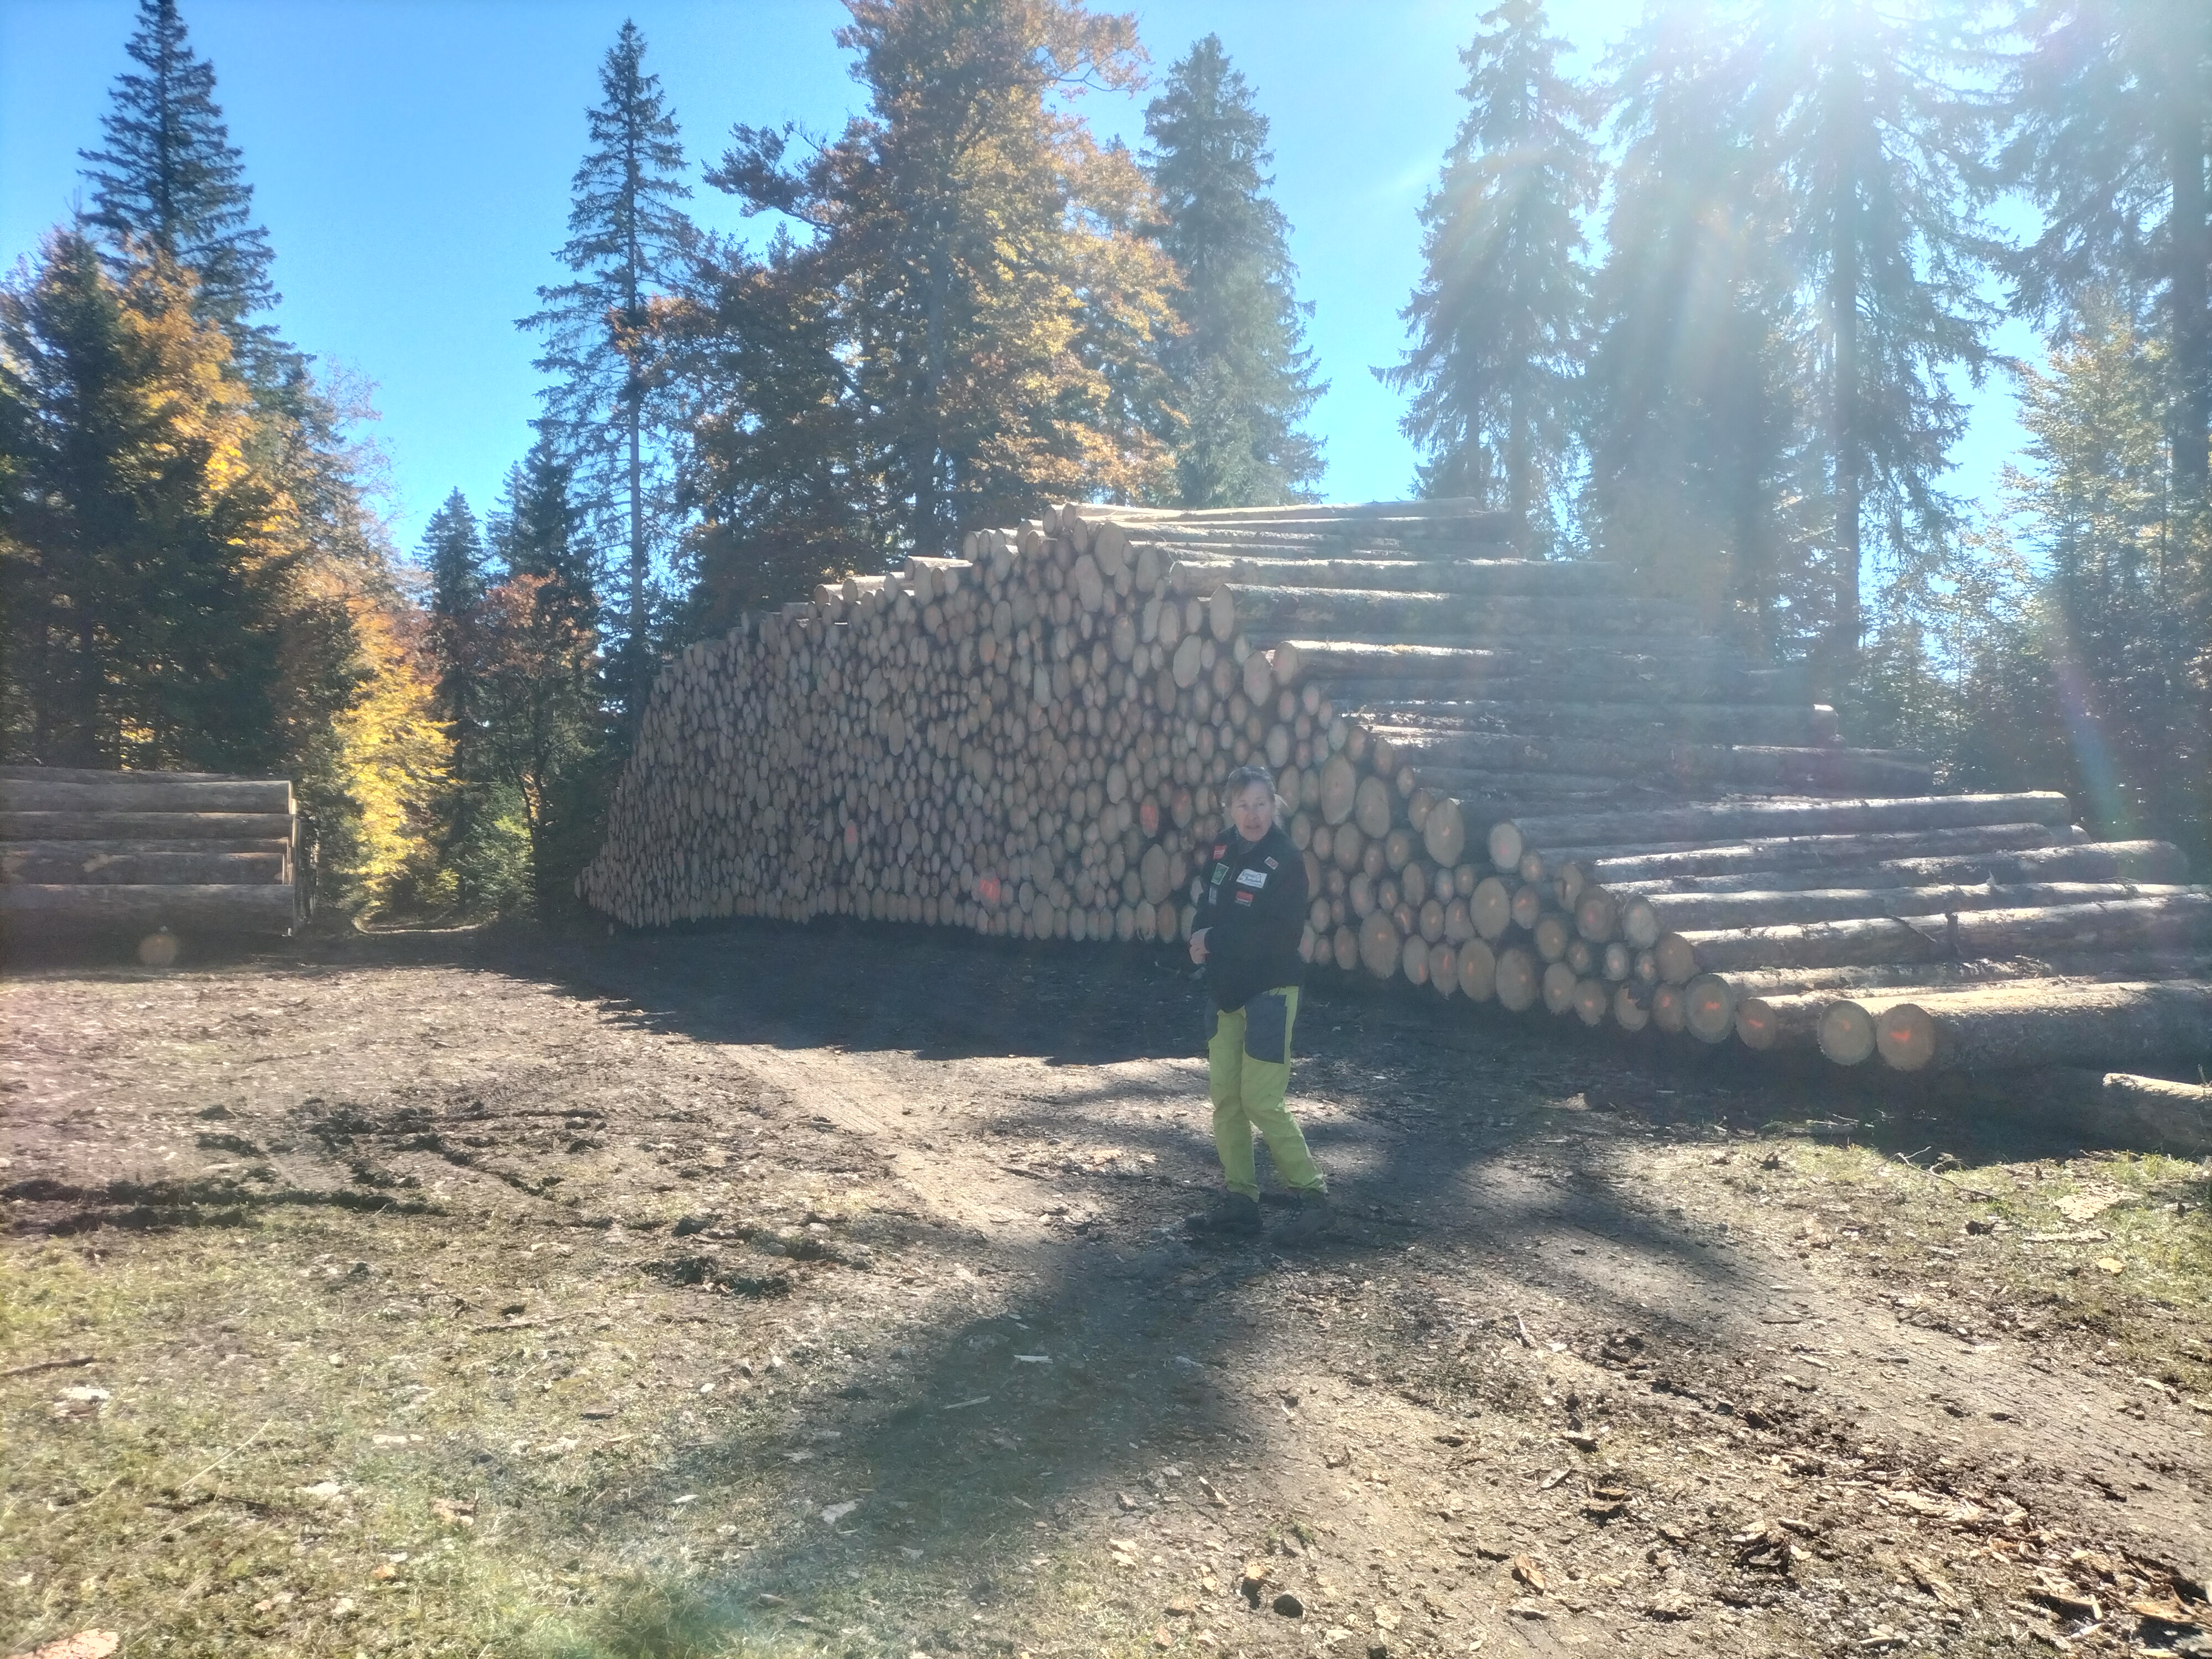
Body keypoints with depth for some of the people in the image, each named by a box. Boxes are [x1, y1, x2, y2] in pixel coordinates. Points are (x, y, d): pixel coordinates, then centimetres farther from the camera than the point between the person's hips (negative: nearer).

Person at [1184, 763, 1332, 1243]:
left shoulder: (1286, 860, -15)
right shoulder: (1223, 847, 6)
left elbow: (1284, 935, -21)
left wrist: (1214, 940, -16)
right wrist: (1200, 935, -4)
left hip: (1269, 992, -7)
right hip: (1226, 990, 7)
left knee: (1261, 1102, -8)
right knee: (1225, 1098, 9)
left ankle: (1314, 1196, 7)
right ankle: (1240, 1201, 19)